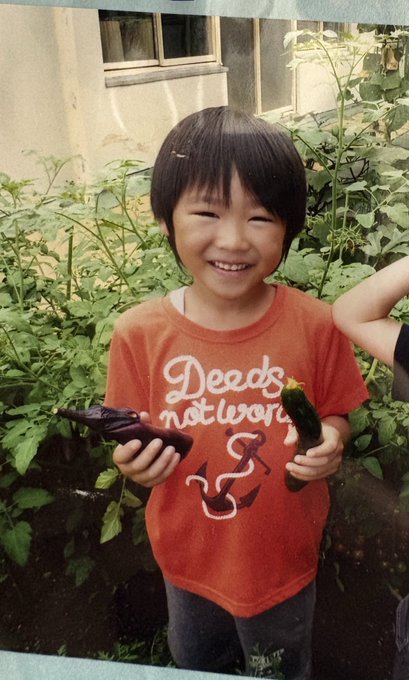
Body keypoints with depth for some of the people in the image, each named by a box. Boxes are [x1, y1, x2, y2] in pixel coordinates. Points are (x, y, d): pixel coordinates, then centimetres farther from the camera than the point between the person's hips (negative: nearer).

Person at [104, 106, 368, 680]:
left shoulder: (314, 325, -21)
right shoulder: (138, 335, -19)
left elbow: (337, 417, -5)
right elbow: (137, 449, -7)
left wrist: (329, 442, -26)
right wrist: (138, 466, -28)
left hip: (284, 561, -1)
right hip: (187, 560, 2)